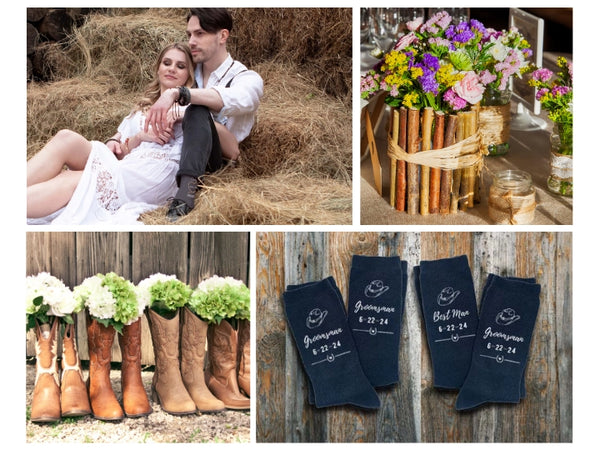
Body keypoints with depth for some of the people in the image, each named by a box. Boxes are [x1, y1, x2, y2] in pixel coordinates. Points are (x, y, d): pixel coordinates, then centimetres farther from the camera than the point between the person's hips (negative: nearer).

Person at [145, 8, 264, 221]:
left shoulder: (248, 79, 1)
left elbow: (236, 99, -26)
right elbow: (140, 112, 12)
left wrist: (176, 93, -38)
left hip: (213, 166, -5)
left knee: (197, 110, -32)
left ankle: (186, 193, -52)